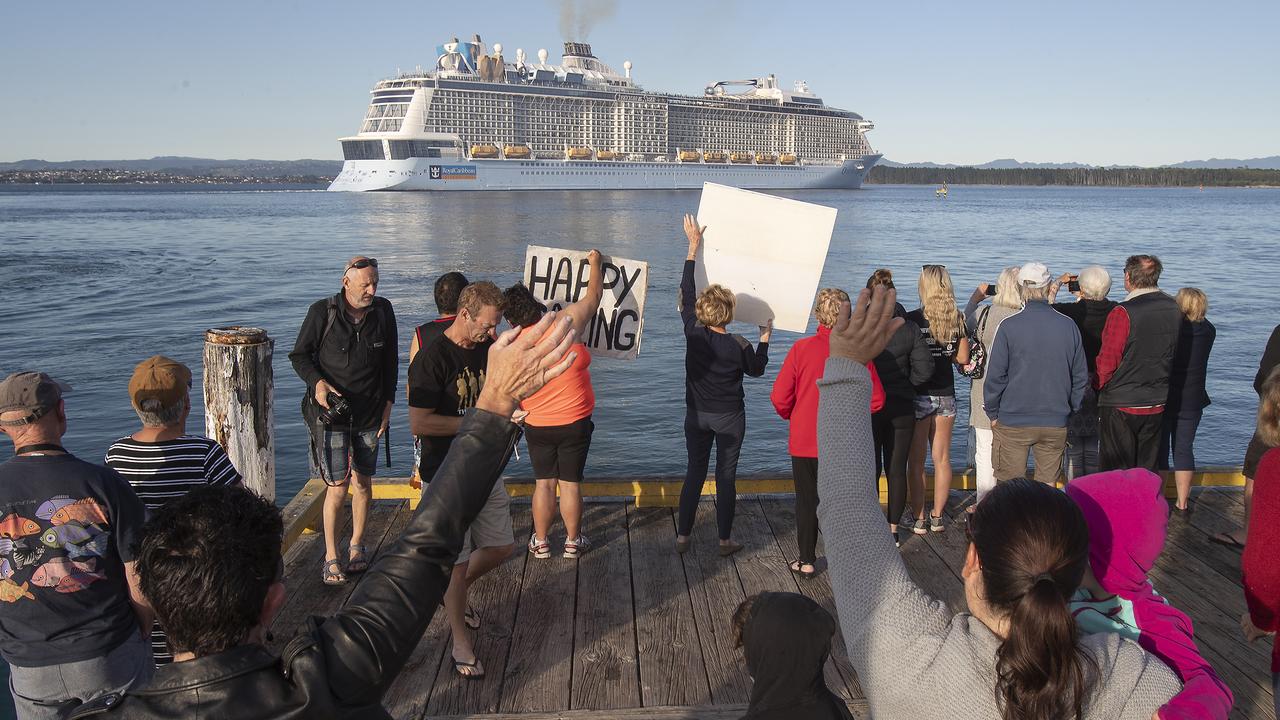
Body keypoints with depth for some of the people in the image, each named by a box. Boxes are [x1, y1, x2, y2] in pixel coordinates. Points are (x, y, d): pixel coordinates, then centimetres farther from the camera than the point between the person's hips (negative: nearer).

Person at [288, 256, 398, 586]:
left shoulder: (383, 311, 2)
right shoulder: (322, 312, -9)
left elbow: (390, 362, 10)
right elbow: (299, 355, 0)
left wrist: (387, 403, 6)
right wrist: (317, 383, -17)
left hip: (369, 413, 3)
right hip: (331, 412, -3)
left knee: (363, 483, 11)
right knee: (337, 486, -6)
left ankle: (357, 545, 29)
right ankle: (331, 557, 8)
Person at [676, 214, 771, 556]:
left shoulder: (693, 332, -12)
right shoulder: (739, 346, -17)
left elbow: (686, 292, -1)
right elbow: (757, 370, 2)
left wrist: (693, 245, 6)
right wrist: (765, 338, 15)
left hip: (696, 415, 3)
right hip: (729, 418, -3)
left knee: (694, 472, 13)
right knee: (726, 476, 7)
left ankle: (683, 536, 16)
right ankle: (725, 541, 15)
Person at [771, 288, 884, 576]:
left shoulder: (801, 349, -13)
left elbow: (780, 398, -11)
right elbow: (876, 400, -5)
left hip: (804, 441, -1)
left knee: (807, 501, 13)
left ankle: (807, 561, 22)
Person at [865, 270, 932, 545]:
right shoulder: (909, 327, -2)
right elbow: (924, 367, -4)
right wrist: (903, 384, 9)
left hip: (868, 407, -3)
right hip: (902, 408, 3)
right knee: (897, 470, 11)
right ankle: (893, 530, 19)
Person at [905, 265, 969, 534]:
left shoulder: (911, 319, -13)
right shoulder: (958, 320, -3)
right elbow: (962, 358, -1)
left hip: (918, 395, -3)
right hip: (946, 395, 3)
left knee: (916, 461, 7)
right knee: (942, 458, 13)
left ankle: (919, 518, 10)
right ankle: (937, 516, 19)